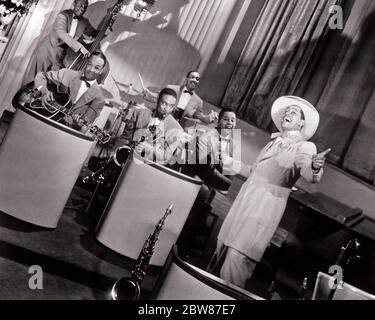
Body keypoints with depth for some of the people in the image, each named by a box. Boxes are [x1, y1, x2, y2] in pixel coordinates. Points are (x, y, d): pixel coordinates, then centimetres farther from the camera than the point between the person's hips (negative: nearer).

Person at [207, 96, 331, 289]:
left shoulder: (305, 147, -8)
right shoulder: (274, 141, 12)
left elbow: (310, 176, -26)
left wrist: (316, 167, -46)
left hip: (267, 206, -6)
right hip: (244, 200, 7)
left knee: (238, 257, -9)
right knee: (223, 245, 12)